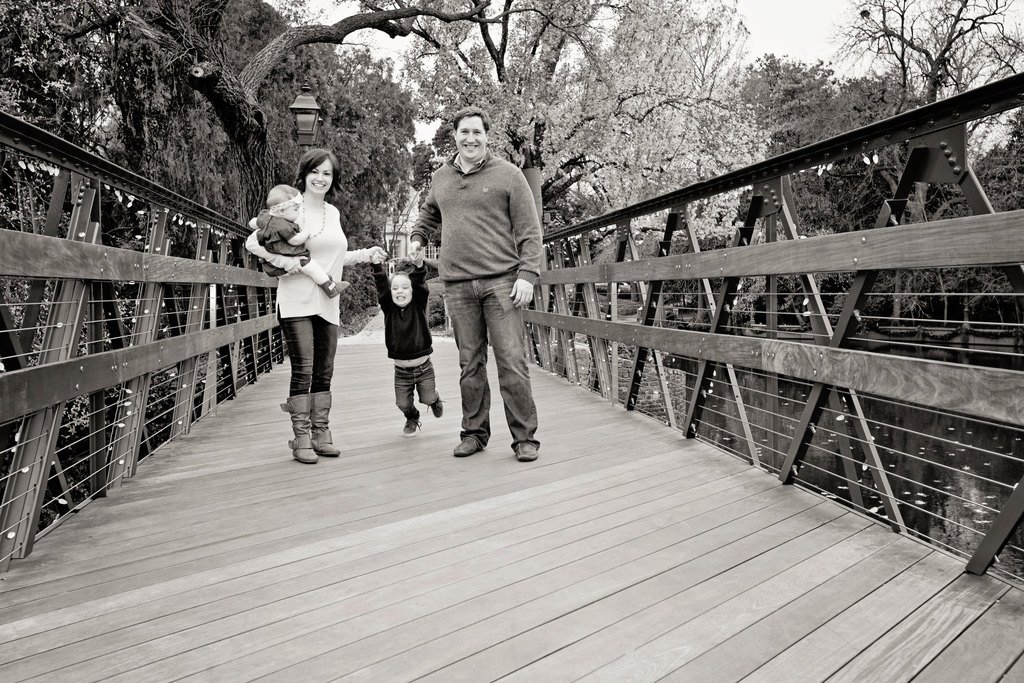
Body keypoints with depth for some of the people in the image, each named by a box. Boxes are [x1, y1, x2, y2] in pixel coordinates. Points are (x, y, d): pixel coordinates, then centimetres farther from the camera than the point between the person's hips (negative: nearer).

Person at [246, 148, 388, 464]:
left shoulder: (333, 213, 16)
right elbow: (252, 242, -4)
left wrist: (366, 254, 17)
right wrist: (284, 261, -18)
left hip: (327, 304, 6)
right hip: (297, 303, -6)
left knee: (324, 373, 8)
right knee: (303, 371, -6)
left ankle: (321, 434, 18)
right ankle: (301, 438, 5)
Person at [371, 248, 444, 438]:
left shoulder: (418, 305, -7)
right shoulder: (388, 308, -5)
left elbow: (419, 282, -22)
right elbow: (381, 285, -17)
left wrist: (419, 265, -40)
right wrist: (376, 265, -33)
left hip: (423, 367, -1)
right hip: (401, 370, 1)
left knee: (427, 398, 1)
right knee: (403, 403, 2)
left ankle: (435, 399, 40)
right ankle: (412, 419, 37)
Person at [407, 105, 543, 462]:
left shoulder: (508, 175, 3)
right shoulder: (440, 178, 16)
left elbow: (529, 231, -1)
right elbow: (429, 213, 36)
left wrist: (527, 274, -11)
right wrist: (417, 237, 19)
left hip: (501, 280, -3)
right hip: (457, 285, 4)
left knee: (511, 360, -5)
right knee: (470, 363, 8)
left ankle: (525, 437, 5)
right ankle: (474, 432, 19)